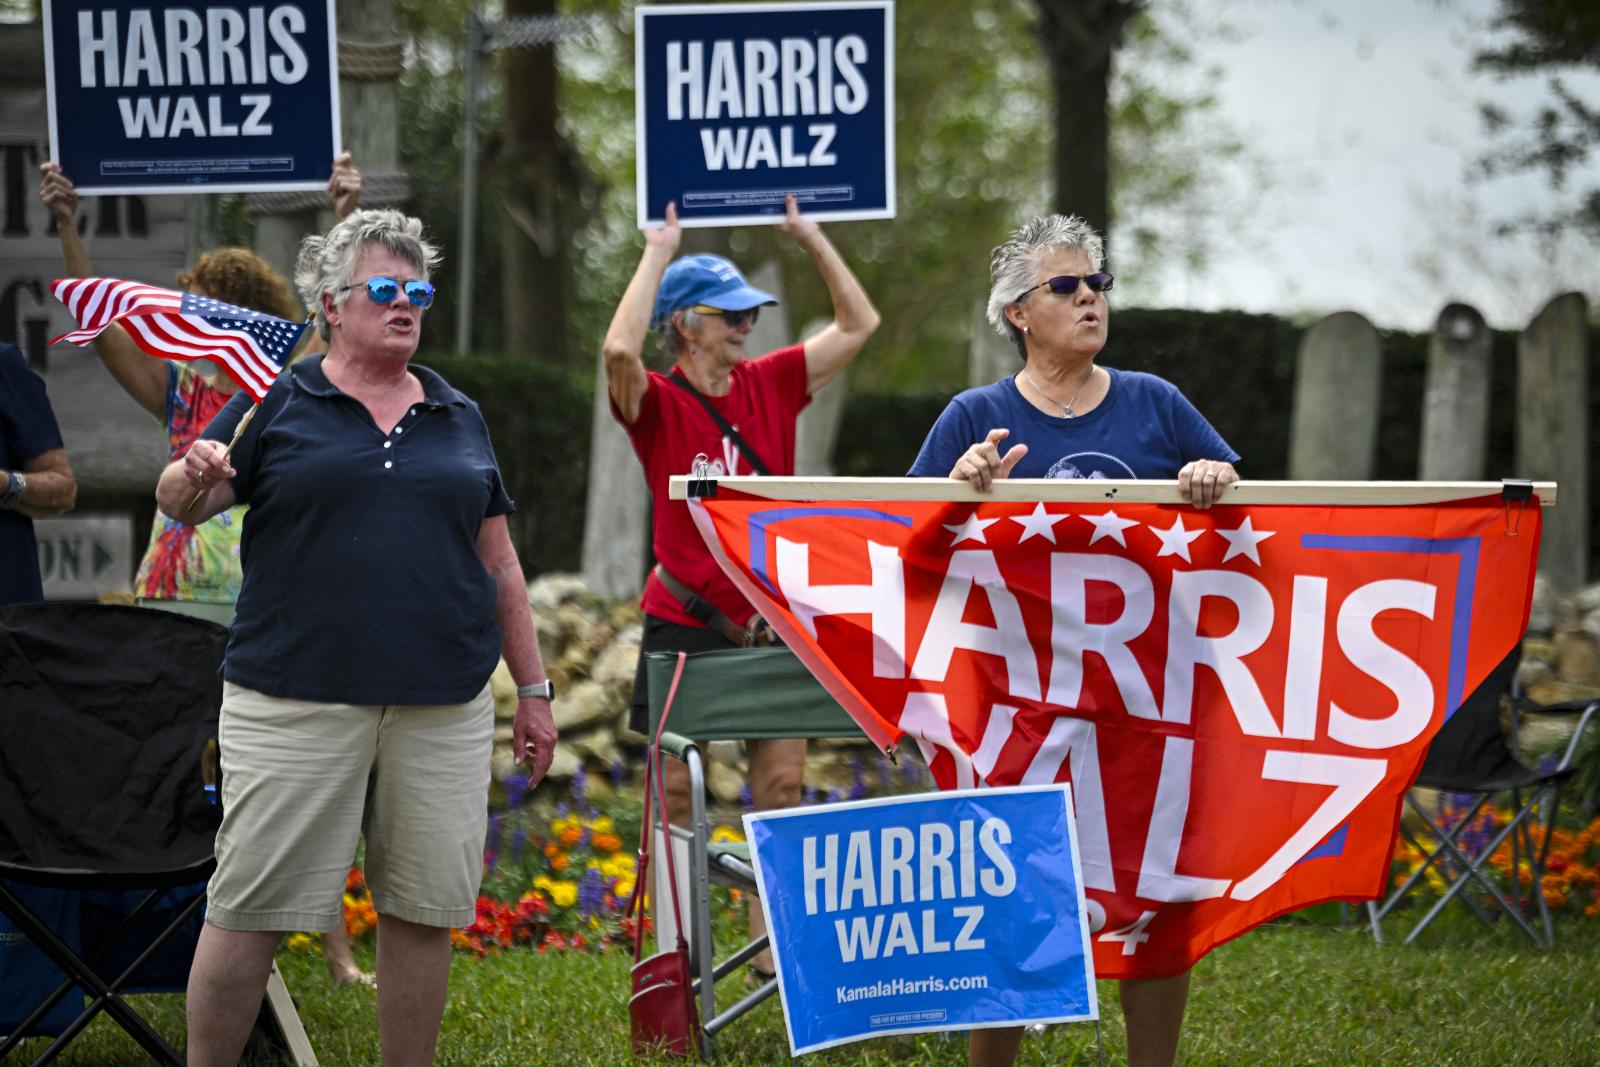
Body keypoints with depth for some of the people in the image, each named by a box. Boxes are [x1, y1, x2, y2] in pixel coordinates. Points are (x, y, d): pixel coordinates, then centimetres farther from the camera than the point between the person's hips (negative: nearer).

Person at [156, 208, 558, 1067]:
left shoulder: (458, 419, 15)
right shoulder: (274, 404, 4)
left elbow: (499, 566, 19)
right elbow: (177, 505, 1)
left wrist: (533, 688, 17)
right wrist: (194, 479, -22)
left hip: (441, 706, 3)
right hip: (295, 698, -3)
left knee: (424, 907, 5)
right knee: (252, 907, -4)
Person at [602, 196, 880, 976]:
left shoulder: (769, 385, 6)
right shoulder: (658, 405, -8)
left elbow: (857, 324, 11)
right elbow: (620, 349, -30)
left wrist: (811, 239, 5)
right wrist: (657, 255, -21)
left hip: (766, 620, 4)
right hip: (686, 624, -4)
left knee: (782, 780, 1)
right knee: (680, 790, 1)